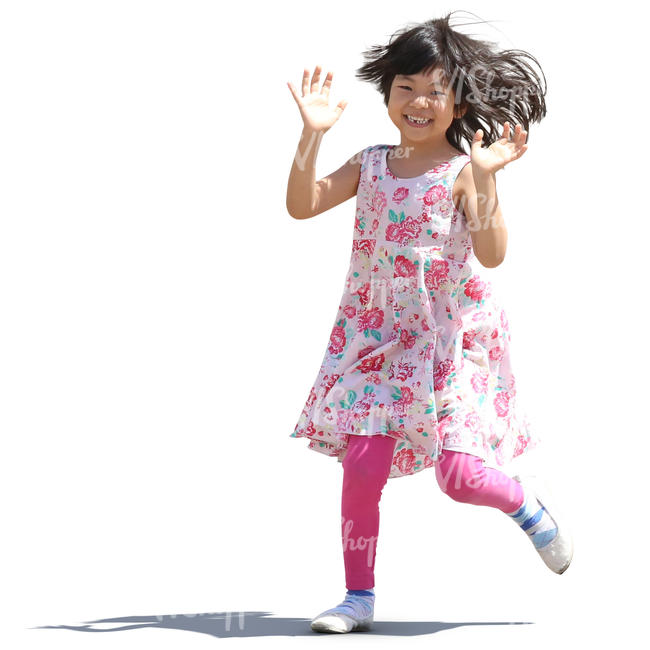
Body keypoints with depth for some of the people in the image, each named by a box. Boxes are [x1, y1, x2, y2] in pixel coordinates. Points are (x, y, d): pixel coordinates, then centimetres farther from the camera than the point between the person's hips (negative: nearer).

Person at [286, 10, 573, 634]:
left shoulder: (463, 170, -9)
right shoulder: (370, 164, 5)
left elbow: (492, 254, -18)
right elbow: (302, 205, -4)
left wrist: (486, 180, -29)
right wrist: (311, 136, -13)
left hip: (451, 336, -4)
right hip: (379, 336, 4)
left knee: (459, 475, -8)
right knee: (361, 467, -4)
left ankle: (527, 502, 27)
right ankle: (359, 596, 10)